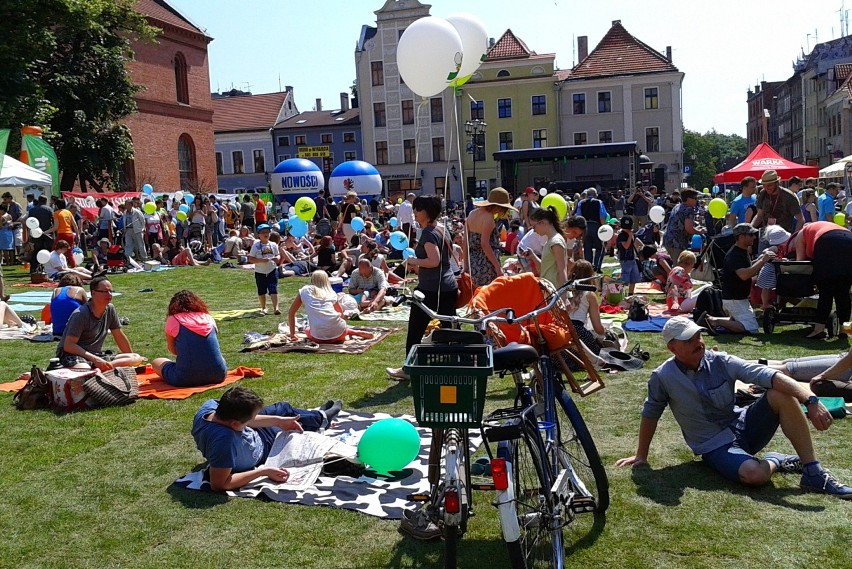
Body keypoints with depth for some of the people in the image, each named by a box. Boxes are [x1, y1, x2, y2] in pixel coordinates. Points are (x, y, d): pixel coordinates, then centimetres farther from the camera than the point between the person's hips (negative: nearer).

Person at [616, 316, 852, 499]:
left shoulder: (720, 361, -9)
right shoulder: (662, 378, -13)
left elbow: (767, 375, -21)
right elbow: (650, 415, 1)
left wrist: (810, 399, -35)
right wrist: (641, 456, 10)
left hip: (742, 426, 3)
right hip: (715, 447, -3)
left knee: (782, 394, -23)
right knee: (754, 474, -35)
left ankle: (813, 473, -17)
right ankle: (774, 462, 4)